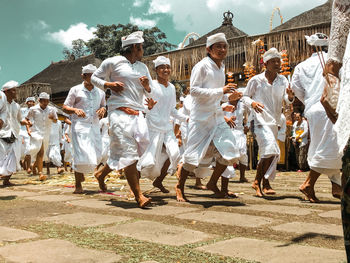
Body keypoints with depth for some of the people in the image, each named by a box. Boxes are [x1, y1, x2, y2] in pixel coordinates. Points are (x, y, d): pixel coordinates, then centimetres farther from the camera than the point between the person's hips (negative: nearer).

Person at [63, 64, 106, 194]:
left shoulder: (100, 92, 14)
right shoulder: (75, 90, 2)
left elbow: (103, 106, 24)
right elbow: (65, 107, 3)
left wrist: (102, 110, -1)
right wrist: (75, 110, -17)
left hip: (95, 127, 5)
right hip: (80, 126, -5)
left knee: (96, 155, 4)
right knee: (81, 155, -11)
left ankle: (80, 171, 35)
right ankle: (78, 185, 5)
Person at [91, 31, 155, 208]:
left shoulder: (143, 67, 21)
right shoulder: (113, 62, 4)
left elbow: (151, 92, 25)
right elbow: (94, 78, 12)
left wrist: (147, 85, 1)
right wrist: (108, 84, -7)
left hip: (137, 114, 7)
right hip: (120, 112, -6)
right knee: (128, 152, -11)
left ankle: (102, 173, 24)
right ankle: (138, 196, -10)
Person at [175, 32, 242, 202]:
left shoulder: (221, 67, 14)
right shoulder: (202, 66, -10)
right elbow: (194, 90, -19)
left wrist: (229, 97, 6)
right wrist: (221, 91, -23)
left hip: (217, 116, 7)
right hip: (201, 116, -7)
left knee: (229, 152, 1)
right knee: (195, 153, -3)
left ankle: (212, 183, 21)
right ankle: (180, 186, 17)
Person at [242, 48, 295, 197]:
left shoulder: (282, 80, 5)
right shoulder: (256, 80, -4)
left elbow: (287, 100, -5)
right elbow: (245, 97, 4)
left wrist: (290, 97, -28)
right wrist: (252, 103, -17)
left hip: (275, 122, 5)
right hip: (261, 120, -5)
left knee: (269, 153, 13)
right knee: (271, 150, -21)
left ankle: (264, 184, 27)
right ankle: (258, 182, -7)